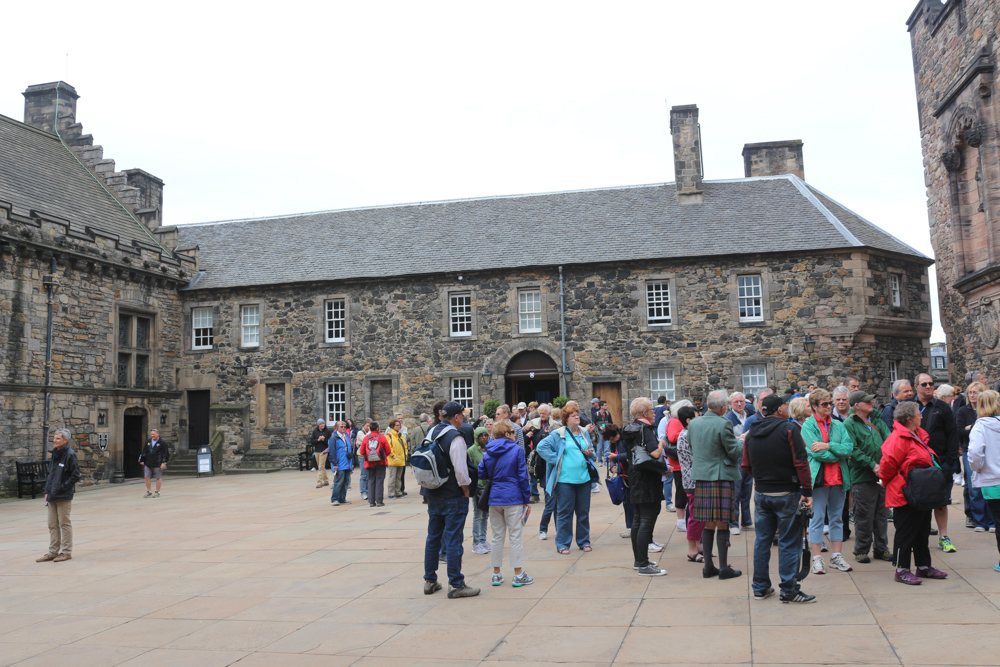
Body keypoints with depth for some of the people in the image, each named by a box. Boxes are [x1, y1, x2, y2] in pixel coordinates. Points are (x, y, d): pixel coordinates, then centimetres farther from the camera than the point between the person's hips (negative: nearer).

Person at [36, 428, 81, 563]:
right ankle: (53, 551, 20)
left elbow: (75, 476, -13)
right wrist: (47, 491, 11)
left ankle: (66, 551, 9)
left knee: (64, 523, 0)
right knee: (52, 524, 12)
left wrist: (62, 487, -16)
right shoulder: (55, 454, 12)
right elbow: (50, 474, 19)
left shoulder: (70, 454, -12)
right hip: (52, 496, 8)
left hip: (64, 496, -8)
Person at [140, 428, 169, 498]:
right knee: (146, 477, 1)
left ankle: (157, 492, 15)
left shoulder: (162, 443, -5)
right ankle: (149, 492, 13)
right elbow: (144, 452, 19)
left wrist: (164, 462, -11)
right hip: (148, 464, 5)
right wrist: (143, 460, 14)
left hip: (157, 465, -5)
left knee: (158, 478, 4)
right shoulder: (148, 442, 11)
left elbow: (166, 454, -6)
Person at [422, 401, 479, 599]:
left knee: (433, 538, 15)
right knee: (454, 540, -2)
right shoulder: (455, 438, -18)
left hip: (433, 495, 8)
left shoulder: (431, 432, 7)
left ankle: (429, 581, 23)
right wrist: (466, 491, -6)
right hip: (453, 497, -8)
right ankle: (455, 585, 3)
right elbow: (461, 470, -20)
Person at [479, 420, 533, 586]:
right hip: (513, 498, -4)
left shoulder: (488, 453, 6)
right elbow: (523, 477, -7)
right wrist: (527, 500, -1)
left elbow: (481, 474, 8)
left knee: (497, 537, 12)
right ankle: (518, 575, 5)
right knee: (515, 537, 2)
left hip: (494, 498, 4)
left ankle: (496, 575, 16)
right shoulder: (517, 450, -6)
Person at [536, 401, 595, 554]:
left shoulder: (584, 434, 14)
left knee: (584, 512, 10)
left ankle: (584, 541, 23)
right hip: (565, 479, -5)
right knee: (564, 512, 1)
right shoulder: (558, 434, -3)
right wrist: (556, 460, -11)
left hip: (584, 478, 5)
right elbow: (541, 447, -9)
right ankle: (562, 544, 10)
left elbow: (591, 452, 24)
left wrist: (591, 454, 0)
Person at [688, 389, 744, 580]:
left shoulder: (693, 424, 6)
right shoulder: (723, 424, -14)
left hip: (700, 478, 6)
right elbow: (735, 452, -10)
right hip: (721, 477, -6)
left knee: (708, 525, 12)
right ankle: (724, 568, 7)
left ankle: (708, 567, 16)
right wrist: (742, 442, 9)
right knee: (723, 525, 2)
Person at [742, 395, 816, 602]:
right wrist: (807, 491, -13)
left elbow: (746, 466, 12)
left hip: (761, 494, 6)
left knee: (762, 540, 12)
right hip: (786, 494, -6)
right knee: (789, 542, 1)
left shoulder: (752, 433, 7)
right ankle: (789, 590, 4)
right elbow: (801, 463, -16)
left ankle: (760, 587, 18)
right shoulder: (789, 430, -11)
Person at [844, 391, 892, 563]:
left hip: (883, 476, 6)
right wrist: (872, 465, -18)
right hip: (862, 476, -6)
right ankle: (861, 550, 13)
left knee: (882, 513, 12)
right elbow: (853, 450, -14)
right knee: (864, 516, 0)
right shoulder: (849, 424, -6)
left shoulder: (877, 420, 13)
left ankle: (881, 549, 23)